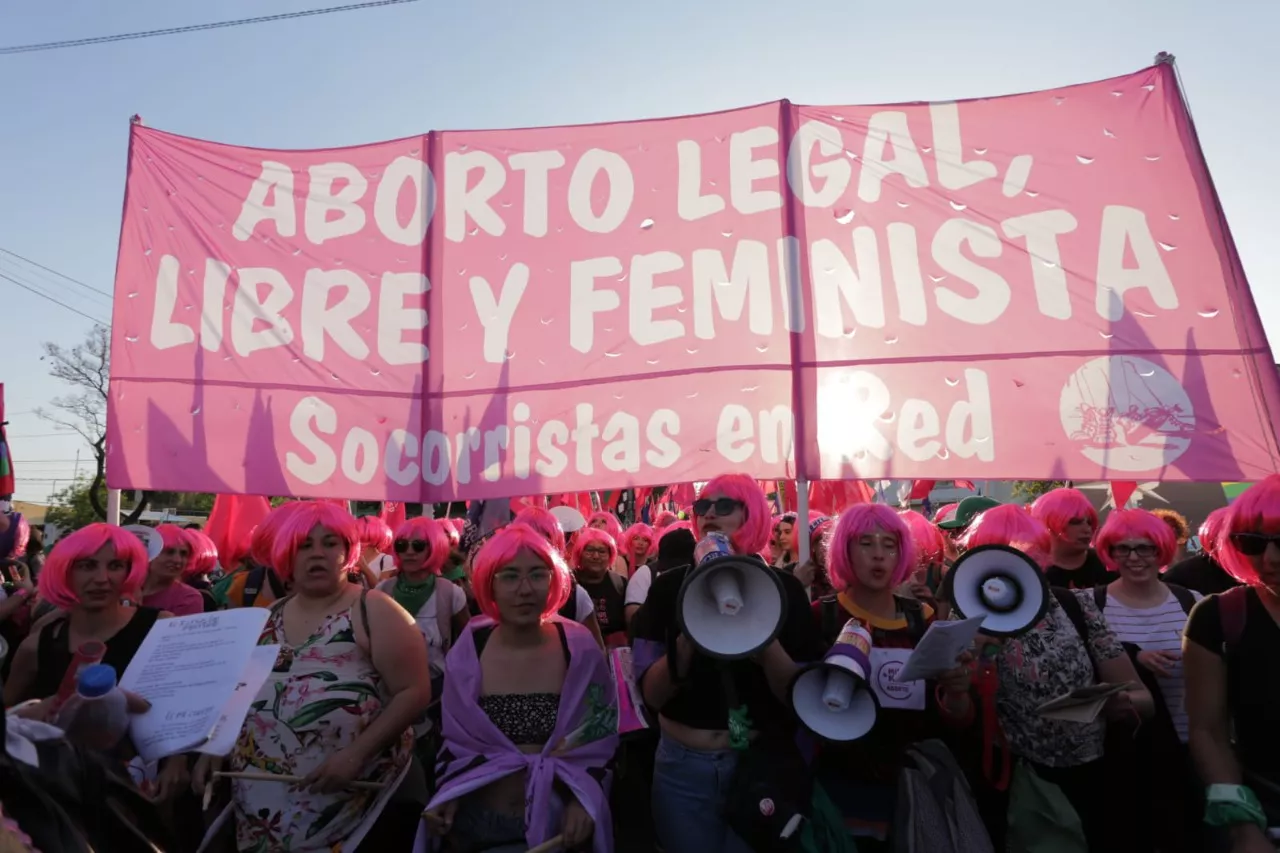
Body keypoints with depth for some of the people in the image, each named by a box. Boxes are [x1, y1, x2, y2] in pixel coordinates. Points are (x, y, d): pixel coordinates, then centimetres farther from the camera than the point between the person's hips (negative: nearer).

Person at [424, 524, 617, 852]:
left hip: (560, 823, -1)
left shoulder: (579, 649, -13)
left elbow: (599, 737, -2)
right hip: (476, 821, 2)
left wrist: (581, 799, -14)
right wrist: (448, 795, -11)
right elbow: (457, 740, 4)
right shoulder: (468, 653, -9)